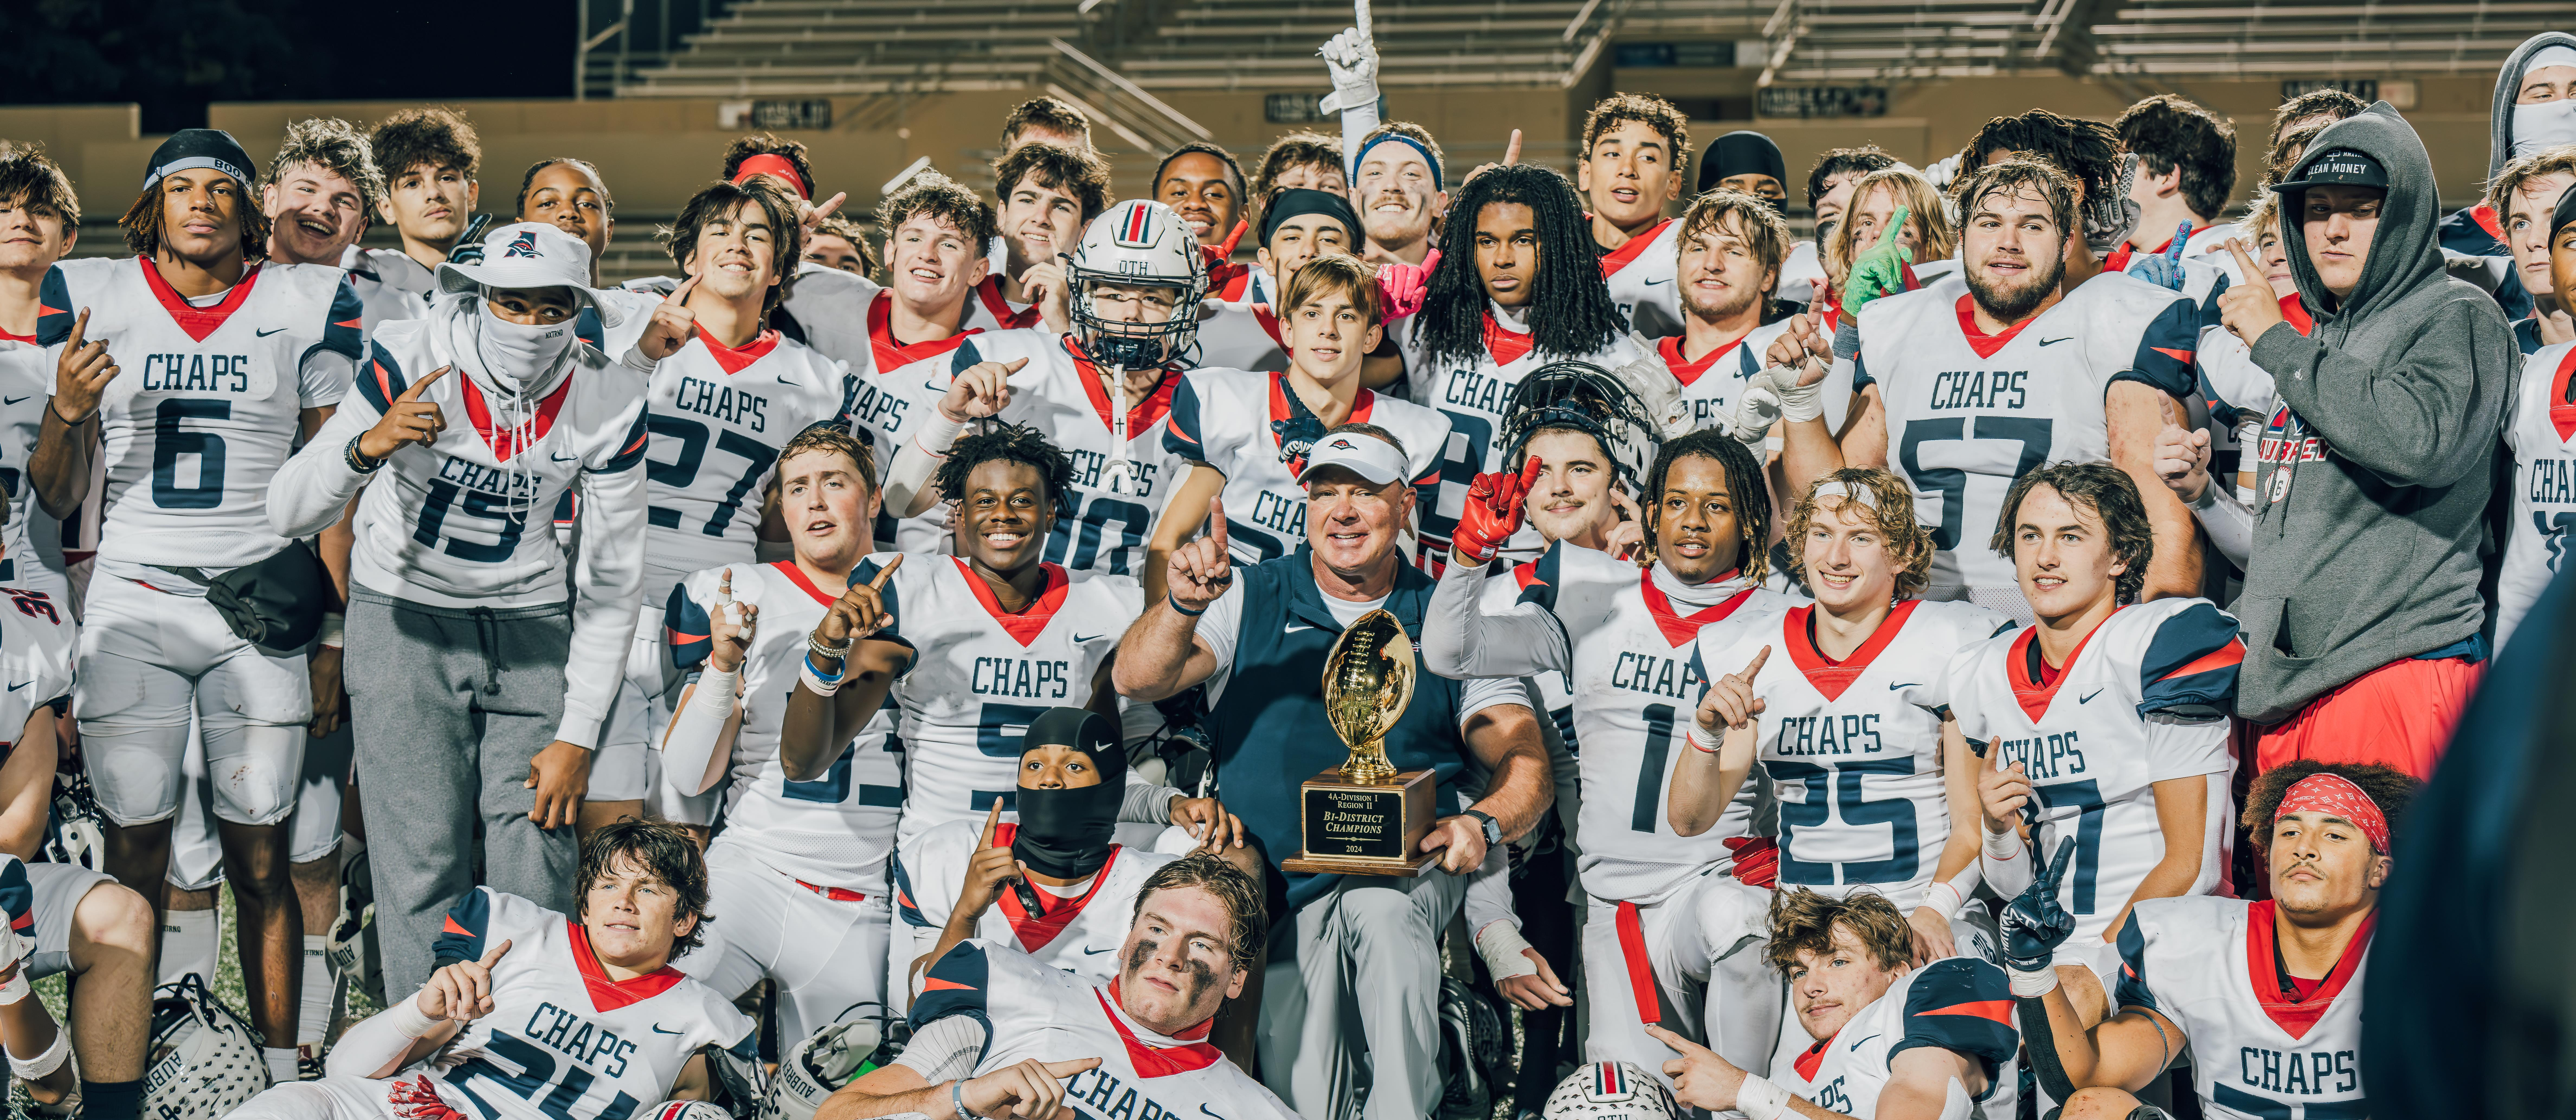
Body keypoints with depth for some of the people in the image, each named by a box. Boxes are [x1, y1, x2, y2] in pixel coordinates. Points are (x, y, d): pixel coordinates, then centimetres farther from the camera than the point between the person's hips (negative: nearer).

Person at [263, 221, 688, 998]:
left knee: (538, 861, -3)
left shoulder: (607, 404, -13)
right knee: (425, 861, -7)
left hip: (531, 618, 2)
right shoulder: (413, 361, -20)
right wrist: (370, 446, -43)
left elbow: (612, 580, -5)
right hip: (407, 614, -2)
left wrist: (577, 736, -6)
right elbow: (289, 513, -23)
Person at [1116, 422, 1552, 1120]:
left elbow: (1527, 766, 5)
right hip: (1282, 890, 0)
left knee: (1379, 906, -35)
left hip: (1411, 870, 0)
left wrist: (1484, 823, -17)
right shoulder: (1251, 602, 11)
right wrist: (1183, 608, -22)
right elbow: (1136, 682, -2)